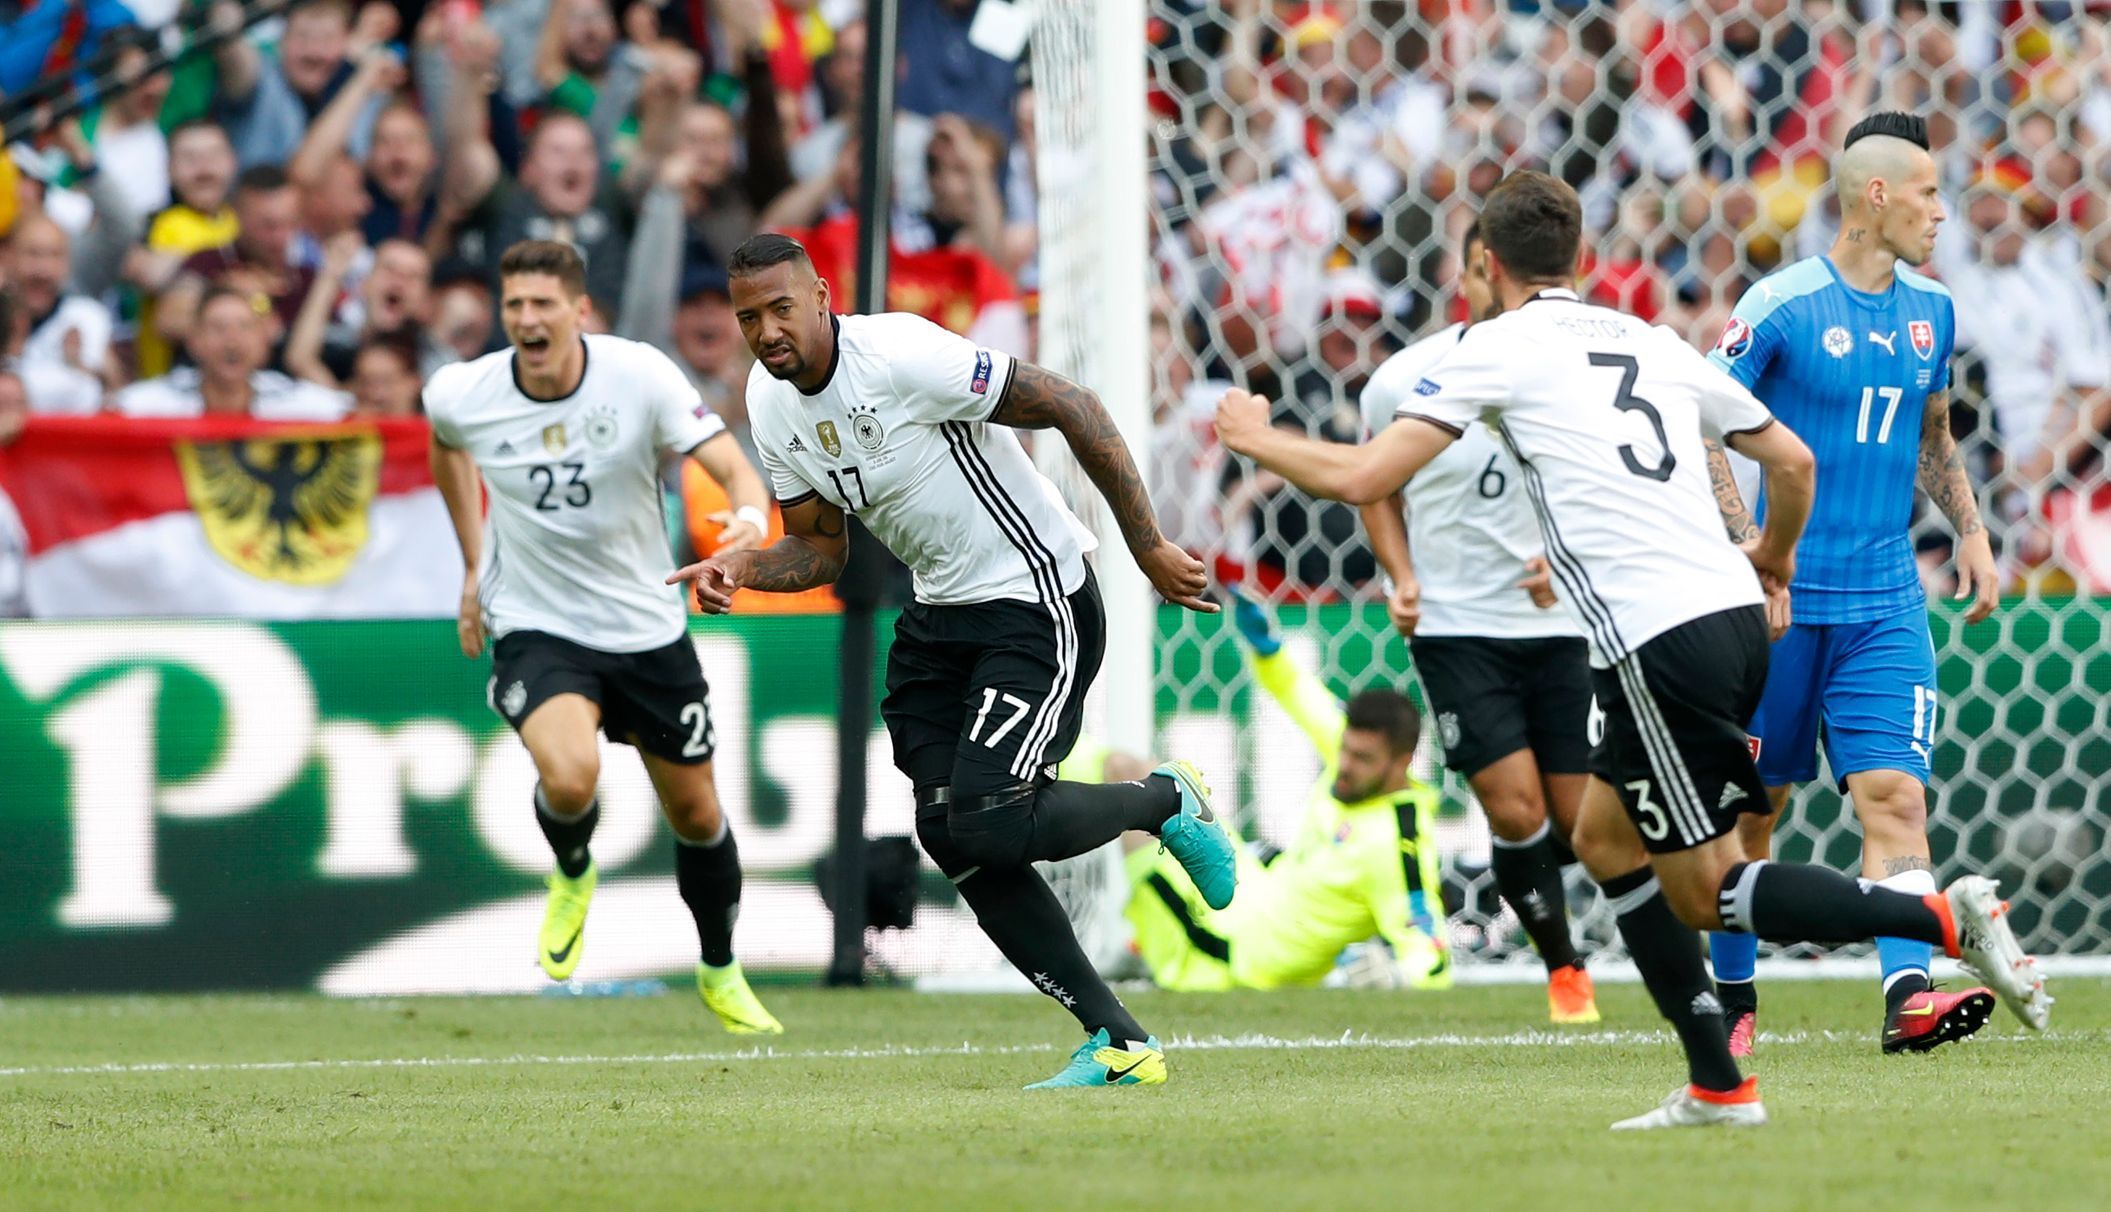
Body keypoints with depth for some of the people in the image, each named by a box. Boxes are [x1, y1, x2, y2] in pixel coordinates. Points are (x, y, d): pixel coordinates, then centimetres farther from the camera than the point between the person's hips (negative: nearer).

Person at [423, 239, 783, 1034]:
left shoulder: (640, 376, -17)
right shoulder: (464, 396, -11)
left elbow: (733, 467, -21)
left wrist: (750, 520, -44)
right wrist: (475, 564, 16)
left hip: (647, 631, 1)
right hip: (535, 632, -1)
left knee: (695, 815, 11)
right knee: (570, 776, -29)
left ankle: (720, 972, 38)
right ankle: (572, 877, 7)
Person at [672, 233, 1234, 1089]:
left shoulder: (902, 357, -23)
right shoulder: (771, 402, 2)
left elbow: (1070, 408, -19)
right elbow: (819, 549, 12)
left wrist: (1149, 549, -16)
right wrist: (742, 568, -11)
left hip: (1037, 608, -8)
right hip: (941, 616, 8)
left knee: (985, 827, -19)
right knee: (950, 837, -1)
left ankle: (1166, 802, 10)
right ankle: (1118, 1044, 8)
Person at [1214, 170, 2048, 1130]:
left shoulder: (1497, 348, 0)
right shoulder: (1655, 345, 19)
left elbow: (1365, 477, -4)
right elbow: (1792, 459, 25)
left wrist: (1257, 438, 15)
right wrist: (1774, 555, 46)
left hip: (1660, 641, -7)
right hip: (1731, 612, 7)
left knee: (1704, 891, 0)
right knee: (1605, 841, 21)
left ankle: (1948, 919, -16)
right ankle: (1716, 1086, 16)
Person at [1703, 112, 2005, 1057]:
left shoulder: (1930, 311, 10)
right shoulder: (1781, 306, -9)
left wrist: (1971, 531, 13)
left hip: (1886, 604, 4)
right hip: (1784, 597, -4)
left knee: (1895, 795, -12)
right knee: (1756, 803, 6)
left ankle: (1908, 994, -23)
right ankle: (1733, 998, 21)